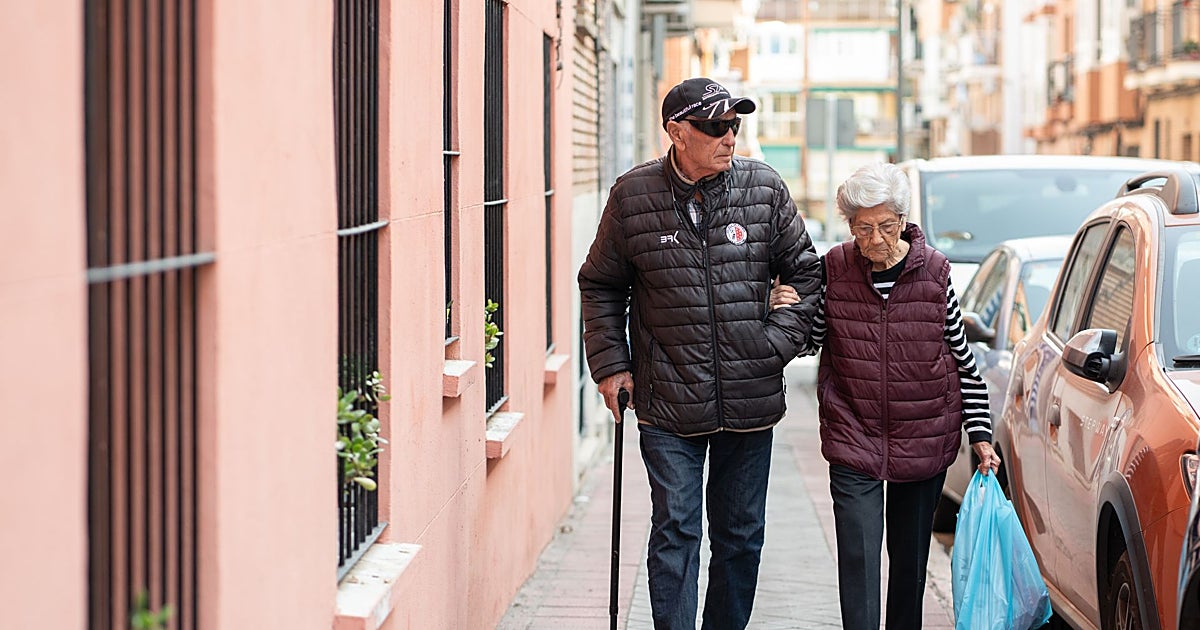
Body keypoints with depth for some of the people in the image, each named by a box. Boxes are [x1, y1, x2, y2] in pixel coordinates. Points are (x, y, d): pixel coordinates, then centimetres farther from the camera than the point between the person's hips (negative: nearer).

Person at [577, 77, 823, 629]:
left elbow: (805, 272, 10)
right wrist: (610, 365, 1)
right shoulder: (633, 196, -2)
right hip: (669, 404, -2)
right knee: (675, 532, -3)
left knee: (741, 534, 12)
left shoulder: (765, 189, 0)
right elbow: (600, 285, 9)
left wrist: (779, 342, -2)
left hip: (750, 399, 2)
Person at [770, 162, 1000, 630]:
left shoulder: (934, 271, -5)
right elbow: (810, 340, 11)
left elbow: (964, 359, 3)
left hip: (925, 439, 1)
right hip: (853, 437, -1)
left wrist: (980, 435, 0)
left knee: (910, 556, 12)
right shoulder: (834, 269, -4)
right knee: (858, 556, -9)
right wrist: (784, 311, -11)